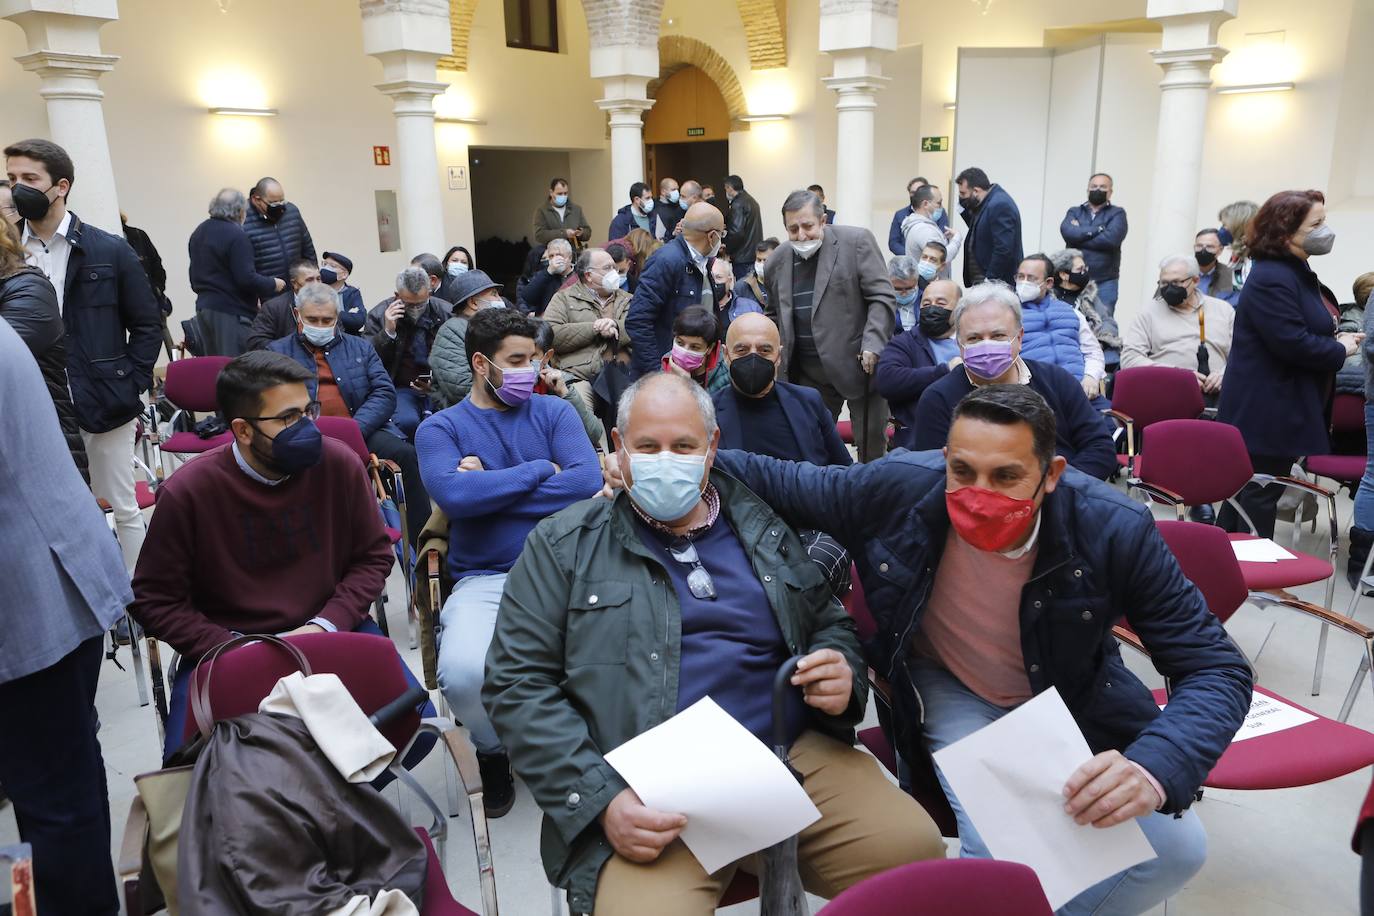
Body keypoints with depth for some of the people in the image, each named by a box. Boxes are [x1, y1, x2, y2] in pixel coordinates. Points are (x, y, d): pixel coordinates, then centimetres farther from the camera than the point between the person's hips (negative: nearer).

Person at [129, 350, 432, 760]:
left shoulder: (338, 464, -8)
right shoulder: (187, 492, -12)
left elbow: (373, 556, 4)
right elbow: (154, 600, -3)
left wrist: (327, 624, -12)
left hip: (330, 630, 1)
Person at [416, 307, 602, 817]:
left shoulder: (554, 412, 12)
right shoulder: (440, 428, 9)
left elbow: (588, 483, -6)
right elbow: (452, 494, -13)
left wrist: (489, 487, -6)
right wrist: (540, 471, -5)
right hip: (484, 580, -1)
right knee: (464, 673, -31)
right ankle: (493, 750, 8)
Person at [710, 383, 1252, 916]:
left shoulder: (1114, 529, -29)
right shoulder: (898, 488, -28)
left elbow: (1218, 669, -24)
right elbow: (778, 482, -11)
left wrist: (1152, 771, -43)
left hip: (1070, 701, 2)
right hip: (951, 692, -1)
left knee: (1176, 847, -14)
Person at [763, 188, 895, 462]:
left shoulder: (856, 241, -7)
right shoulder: (776, 261, 7)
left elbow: (882, 297, -9)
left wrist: (872, 347, -19)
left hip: (858, 364, -4)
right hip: (807, 374, 4)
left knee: (871, 447, 6)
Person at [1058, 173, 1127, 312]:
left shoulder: (1117, 214, 6)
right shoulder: (1074, 212, 13)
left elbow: (1111, 238, -13)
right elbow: (1067, 232, -8)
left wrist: (1080, 234, -5)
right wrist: (1098, 229, -9)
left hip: (1104, 283, -2)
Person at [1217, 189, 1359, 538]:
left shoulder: (1297, 271, 14)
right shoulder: (1272, 279, -20)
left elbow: (1309, 327, 27)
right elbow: (1293, 343, -26)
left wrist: (1335, 339, 7)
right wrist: (1340, 350, -10)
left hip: (1276, 407, 11)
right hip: (1268, 410, -11)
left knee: (1245, 486, 16)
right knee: (1262, 491, -3)